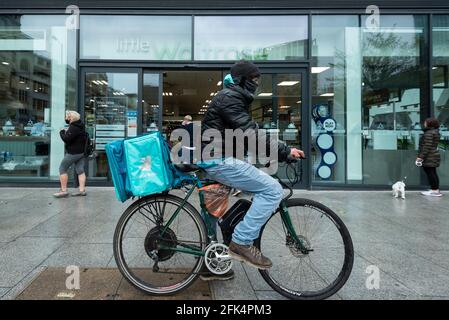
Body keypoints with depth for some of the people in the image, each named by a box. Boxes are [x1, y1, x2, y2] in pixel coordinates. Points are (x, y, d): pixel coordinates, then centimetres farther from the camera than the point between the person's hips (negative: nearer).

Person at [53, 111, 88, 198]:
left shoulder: (73, 128, -18)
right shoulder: (80, 126, 11)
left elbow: (66, 139, -22)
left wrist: (62, 132, -5)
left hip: (73, 153, -9)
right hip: (81, 151, 9)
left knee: (62, 169, 1)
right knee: (80, 170, 6)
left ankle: (63, 191, 1)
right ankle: (82, 190, 5)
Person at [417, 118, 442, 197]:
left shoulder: (429, 133, -16)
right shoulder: (435, 132, 16)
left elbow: (427, 147, -21)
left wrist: (421, 156, -19)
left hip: (429, 157, -10)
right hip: (433, 157, 10)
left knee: (430, 173, -6)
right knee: (433, 173, 14)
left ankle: (435, 190, -4)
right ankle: (436, 190, 19)